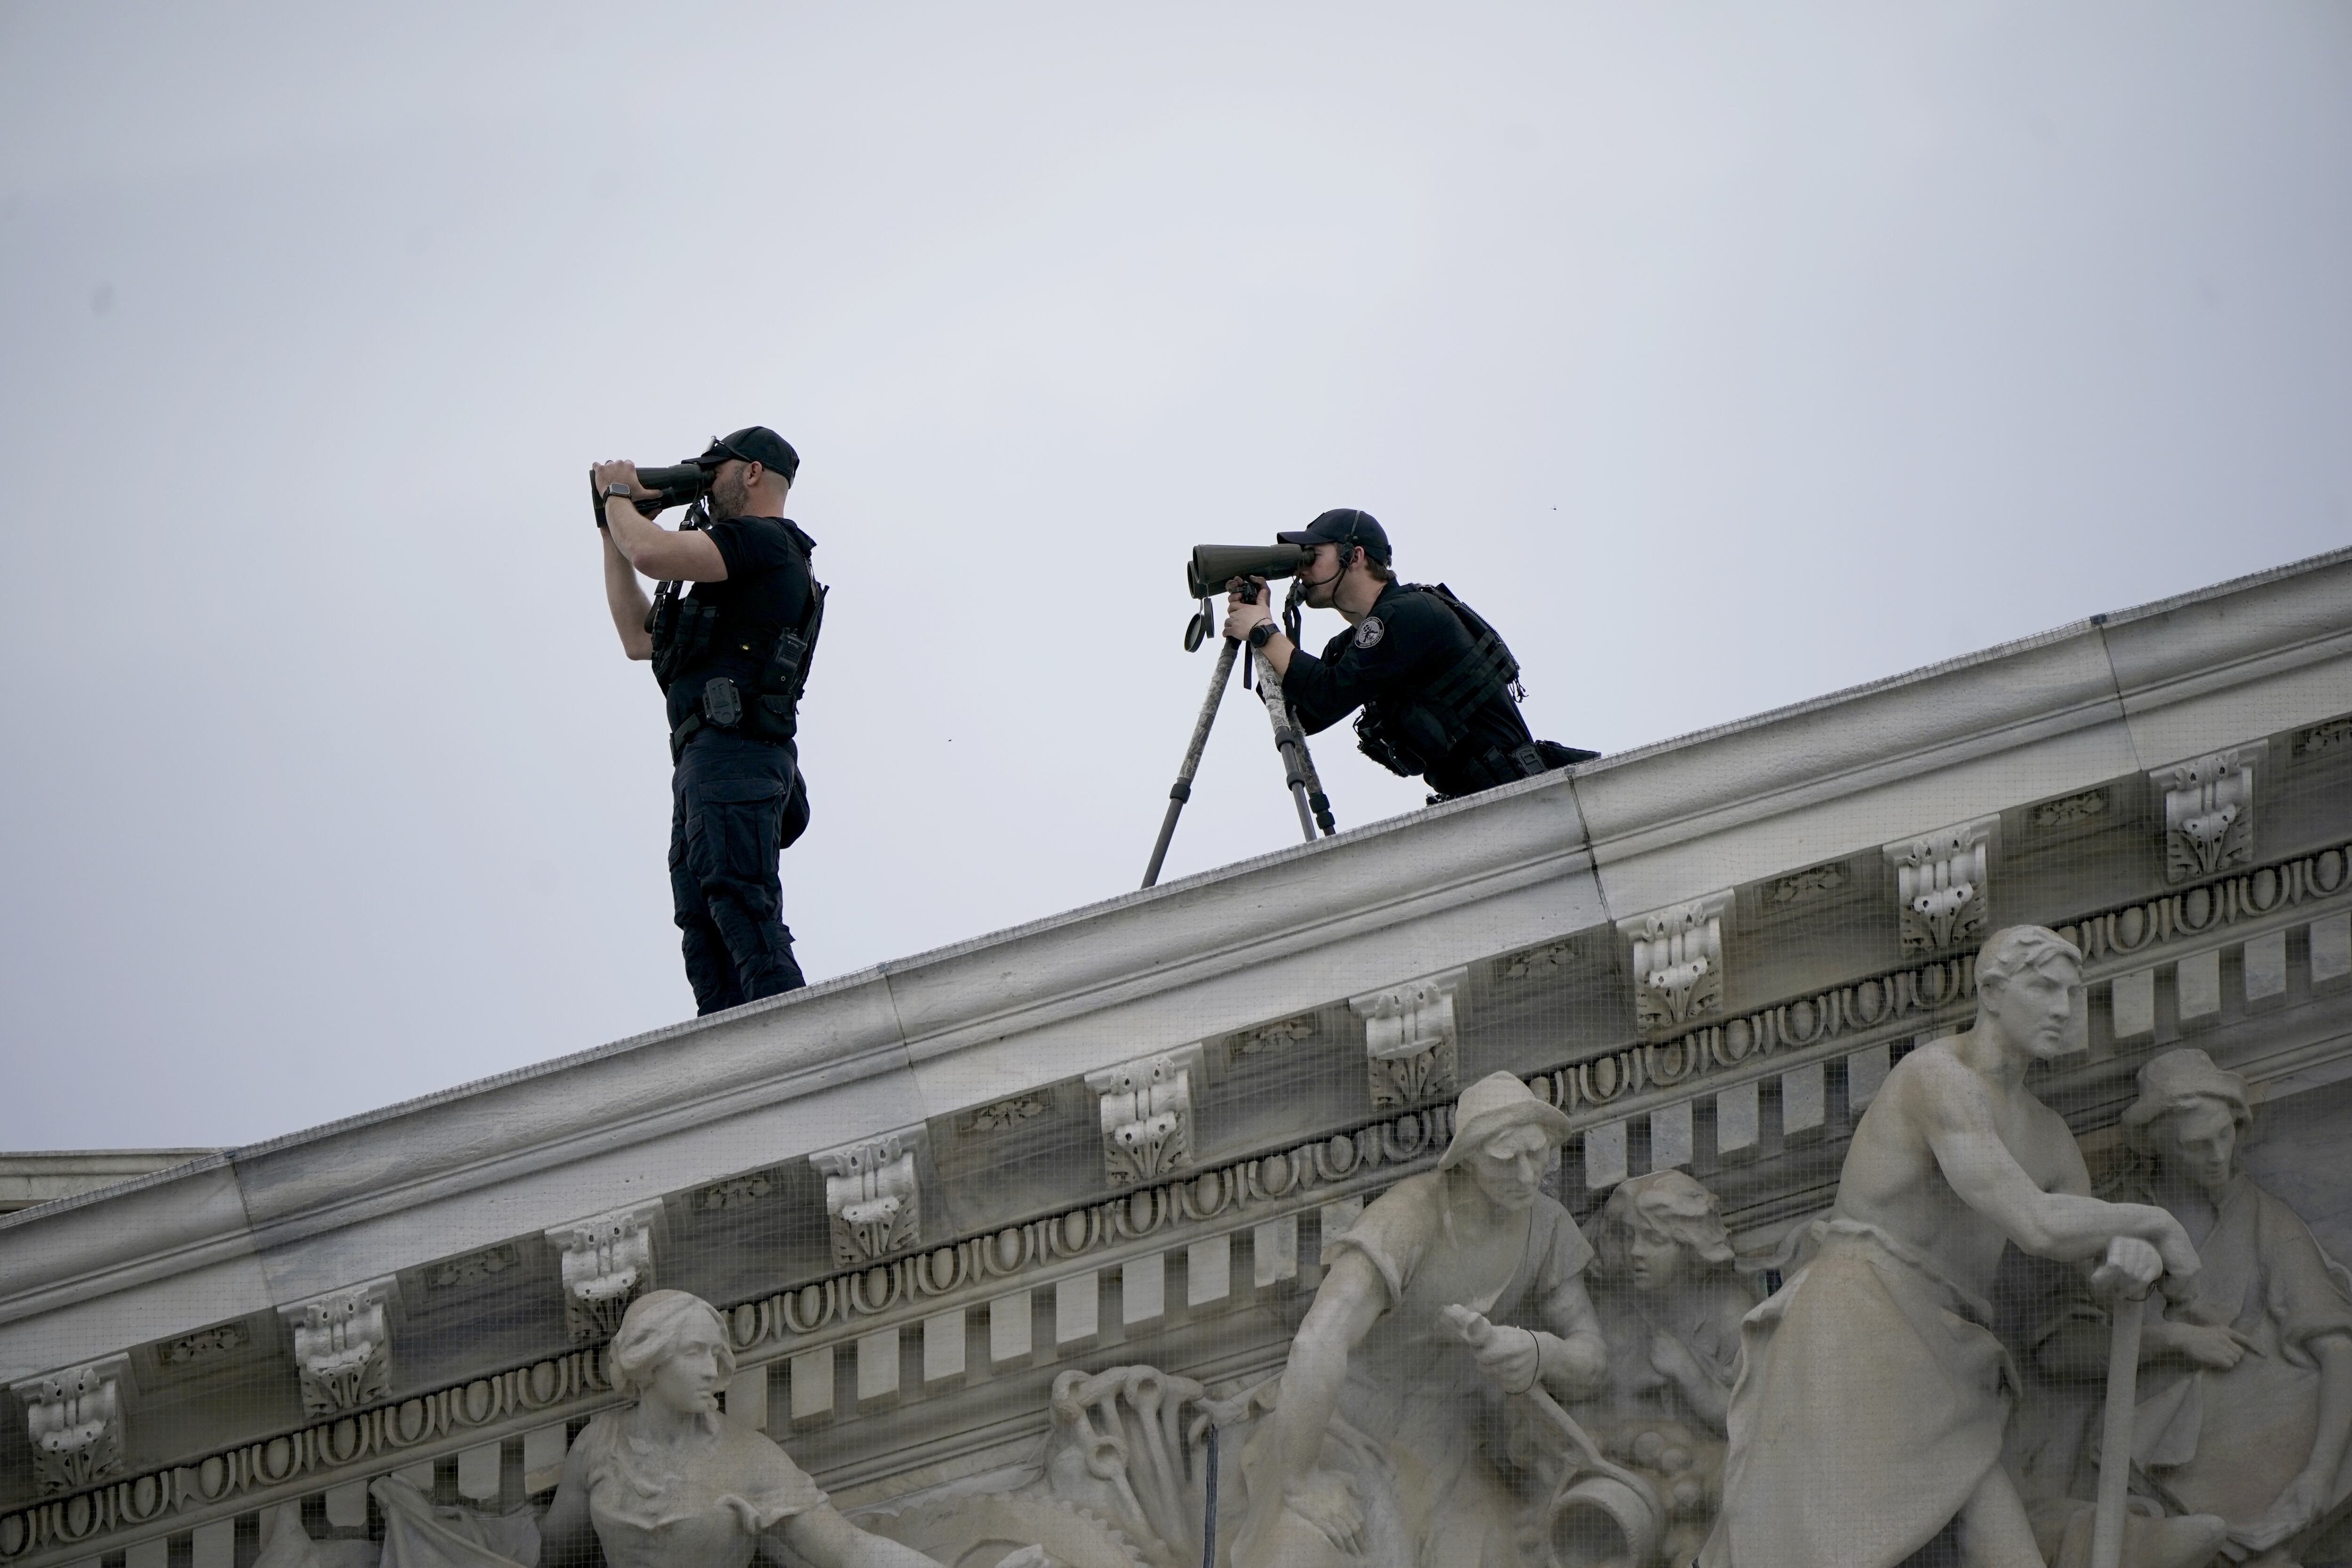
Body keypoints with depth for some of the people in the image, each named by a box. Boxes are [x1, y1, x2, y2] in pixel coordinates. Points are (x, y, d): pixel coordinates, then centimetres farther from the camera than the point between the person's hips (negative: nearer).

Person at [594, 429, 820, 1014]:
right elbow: (639, 639, 35)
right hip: (702, 763, 11)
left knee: (741, 907, -23)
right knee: (704, 929, 0)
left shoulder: (765, 540, 0)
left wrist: (619, 495, 6)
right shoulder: (742, 572, 31)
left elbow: (654, 555, -14)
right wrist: (614, 531, 32)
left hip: (735, 750, -10)